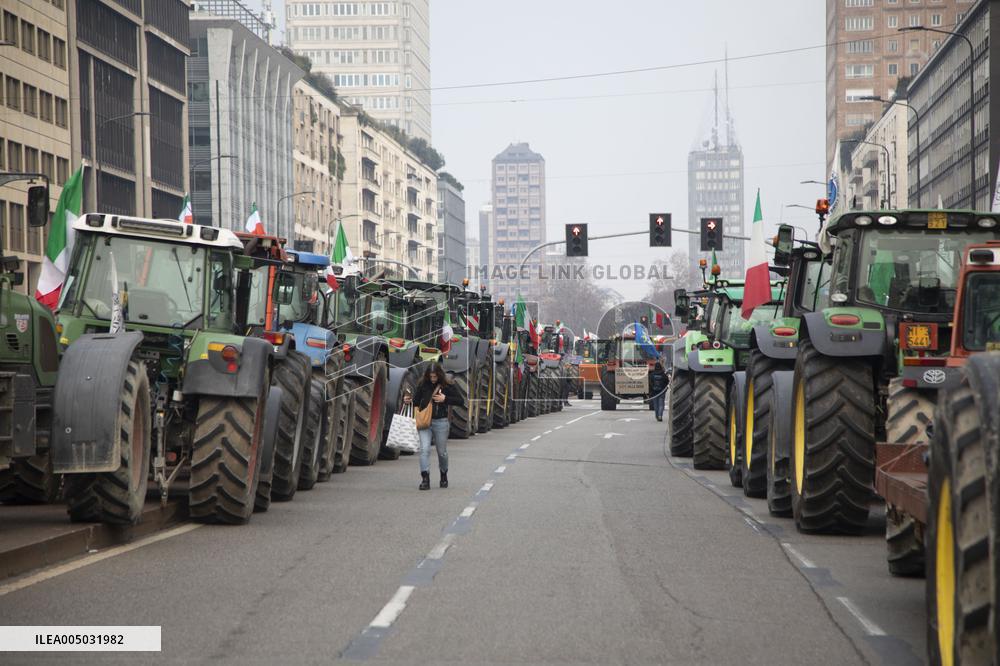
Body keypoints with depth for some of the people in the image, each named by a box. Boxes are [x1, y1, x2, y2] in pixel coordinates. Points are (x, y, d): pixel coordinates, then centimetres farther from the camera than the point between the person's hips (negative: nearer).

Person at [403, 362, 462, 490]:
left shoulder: (446, 386, -3)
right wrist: (409, 400, -9)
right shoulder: (423, 385, 2)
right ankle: (425, 479, -15)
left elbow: (460, 401, -2)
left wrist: (445, 399, -14)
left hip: (441, 422, -1)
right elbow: (417, 401, 12)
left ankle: (444, 476, 36)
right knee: (424, 449, -14)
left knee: (442, 452, 13)